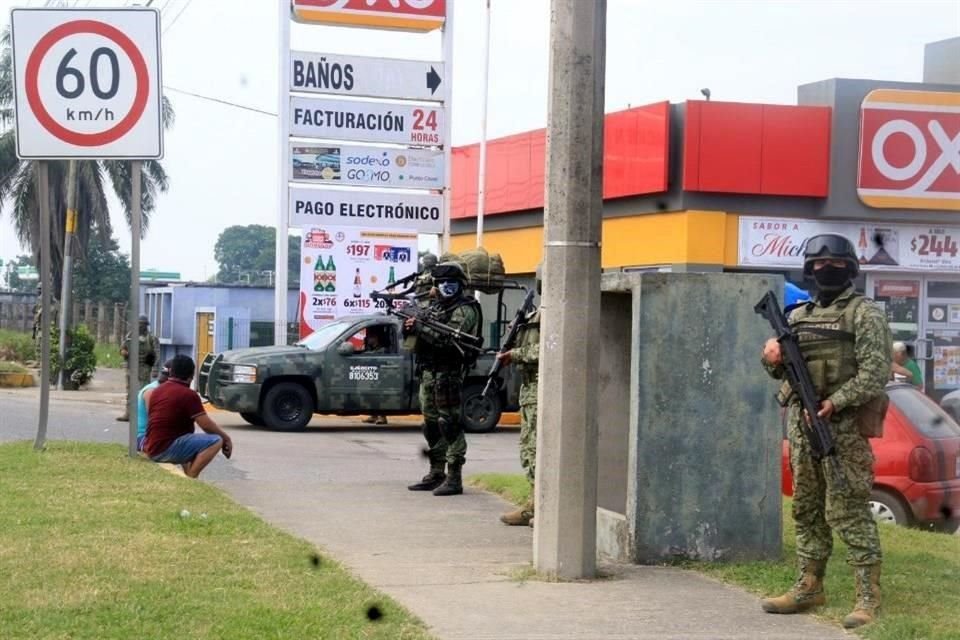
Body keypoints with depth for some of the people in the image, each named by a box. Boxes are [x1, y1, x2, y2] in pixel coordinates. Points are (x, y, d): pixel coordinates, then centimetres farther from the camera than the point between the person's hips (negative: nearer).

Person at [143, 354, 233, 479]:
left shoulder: (157, 391, 14)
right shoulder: (188, 395, -11)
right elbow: (206, 425, -11)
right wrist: (226, 438, 3)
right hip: (167, 449, -9)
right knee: (216, 441, -13)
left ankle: (187, 475, 17)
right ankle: (190, 478, -17)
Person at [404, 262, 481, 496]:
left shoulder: (465, 310, -8)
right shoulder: (435, 306, 19)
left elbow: (448, 338, -22)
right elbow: (420, 339, 20)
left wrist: (419, 327, -18)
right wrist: (410, 326, -1)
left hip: (448, 373, -9)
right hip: (428, 372, 9)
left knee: (450, 424, -9)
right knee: (432, 424, 12)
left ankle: (454, 478, -8)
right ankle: (436, 474, 20)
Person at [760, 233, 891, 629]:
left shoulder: (865, 314, -4)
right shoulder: (798, 316, 17)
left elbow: (875, 373, -13)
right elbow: (780, 371, 24)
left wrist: (835, 402, -22)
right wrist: (773, 358, 0)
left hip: (841, 424, -7)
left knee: (848, 511, -10)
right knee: (806, 510, 12)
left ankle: (869, 597, -7)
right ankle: (809, 588, 20)